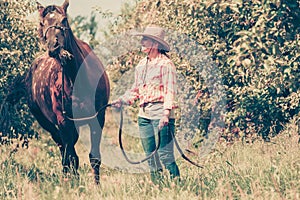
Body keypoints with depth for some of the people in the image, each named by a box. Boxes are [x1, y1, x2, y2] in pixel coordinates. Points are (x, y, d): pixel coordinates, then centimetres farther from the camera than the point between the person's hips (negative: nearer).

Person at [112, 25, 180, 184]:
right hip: (143, 114, 8)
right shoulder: (141, 65, 15)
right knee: (150, 155, 11)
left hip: (160, 112, -8)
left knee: (165, 155, -12)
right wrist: (122, 100, 4)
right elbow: (135, 90, 20)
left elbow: (170, 92, -12)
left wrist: (166, 113, -22)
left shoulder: (166, 64, -7)